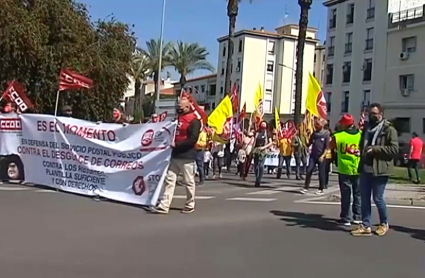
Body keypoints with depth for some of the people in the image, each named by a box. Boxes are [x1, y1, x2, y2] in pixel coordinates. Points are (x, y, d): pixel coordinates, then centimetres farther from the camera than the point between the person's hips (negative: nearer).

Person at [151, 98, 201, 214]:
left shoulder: (194, 121, -9)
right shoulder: (178, 119, 18)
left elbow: (192, 139, -18)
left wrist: (177, 144, -20)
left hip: (187, 156, -8)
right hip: (175, 155, 8)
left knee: (189, 182, 4)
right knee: (169, 180, 2)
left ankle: (190, 205, 18)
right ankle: (164, 206, 1)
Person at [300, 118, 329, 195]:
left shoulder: (326, 134, -5)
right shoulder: (314, 133, 10)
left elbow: (327, 147, -9)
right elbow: (309, 143, 12)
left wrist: (322, 156, -17)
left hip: (321, 156, -4)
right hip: (313, 155, 4)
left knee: (321, 173, 4)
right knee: (309, 171, -2)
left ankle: (321, 189, 13)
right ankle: (306, 187, 1)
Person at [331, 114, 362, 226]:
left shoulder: (338, 136, -12)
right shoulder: (361, 134, -4)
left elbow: (331, 147, 2)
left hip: (344, 169, -3)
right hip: (358, 169, 3)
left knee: (346, 195, 4)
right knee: (358, 194, 14)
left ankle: (346, 218, 6)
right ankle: (357, 217, 19)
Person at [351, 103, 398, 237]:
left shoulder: (389, 129, -5)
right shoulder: (367, 128, 16)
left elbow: (394, 149, -15)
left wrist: (375, 149, -20)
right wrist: (361, 152, 10)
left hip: (379, 170, -6)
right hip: (365, 169, 7)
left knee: (378, 198, 1)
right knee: (364, 198, 6)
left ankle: (384, 223, 23)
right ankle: (365, 226, 13)